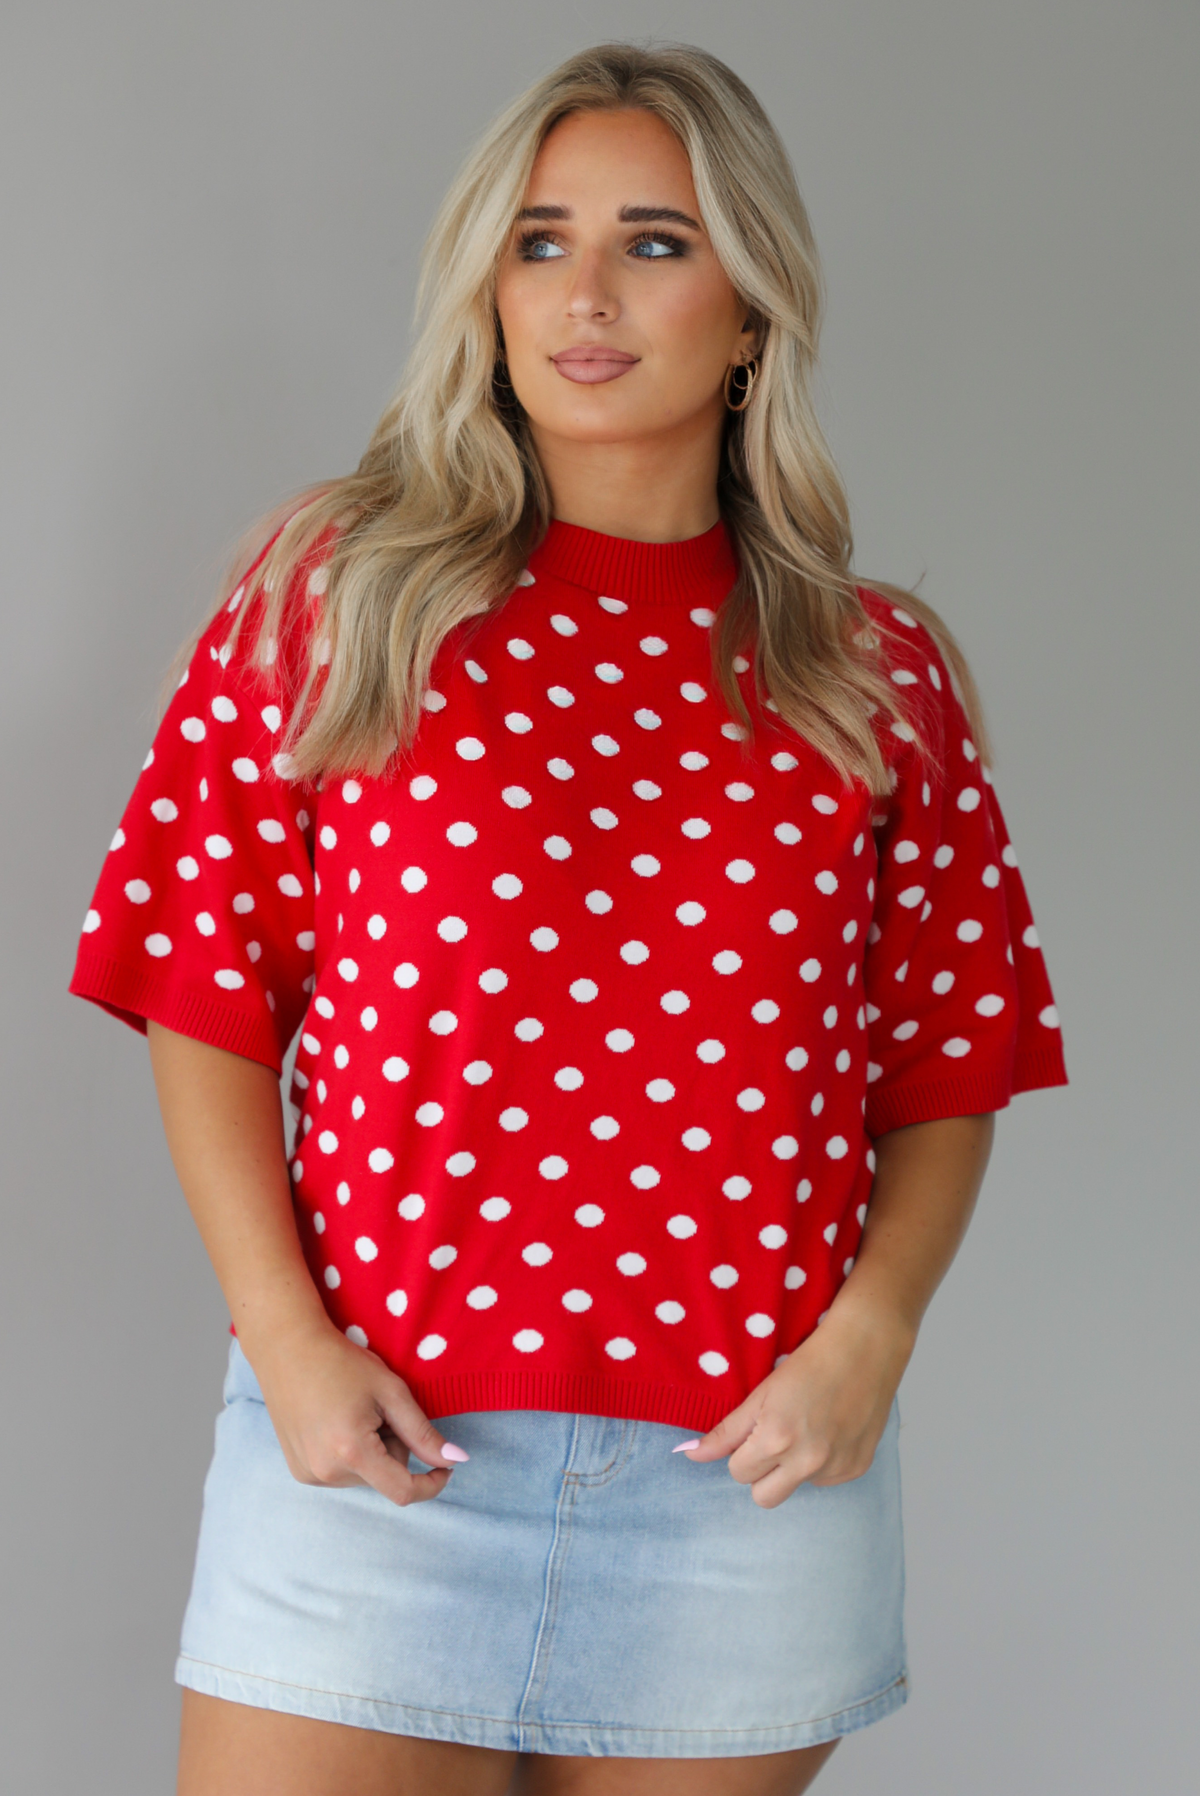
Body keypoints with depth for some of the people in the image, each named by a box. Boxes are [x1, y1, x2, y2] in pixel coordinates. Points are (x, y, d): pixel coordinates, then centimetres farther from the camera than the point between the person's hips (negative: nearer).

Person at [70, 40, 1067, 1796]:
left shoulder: (877, 675, 7)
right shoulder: (336, 595, 3)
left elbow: (949, 1067, 8)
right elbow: (208, 995, 2)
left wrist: (866, 1336, -7)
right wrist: (284, 1337, -7)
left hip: (745, 1469, 2)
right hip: (370, 1449, -1)